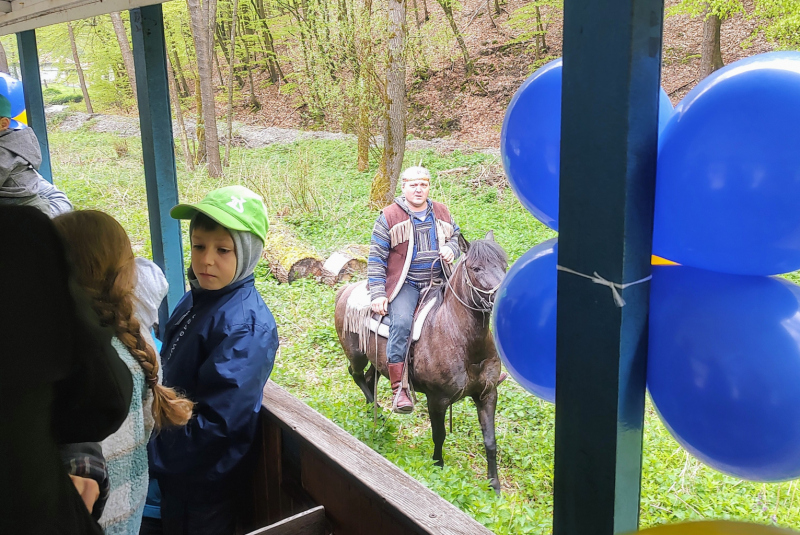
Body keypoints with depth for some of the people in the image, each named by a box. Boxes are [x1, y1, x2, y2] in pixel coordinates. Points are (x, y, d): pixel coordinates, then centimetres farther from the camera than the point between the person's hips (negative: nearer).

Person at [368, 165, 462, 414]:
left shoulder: (442, 213, 10)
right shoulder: (389, 217, -2)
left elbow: (456, 237, 25)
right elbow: (376, 258, -2)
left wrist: (451, 249, -1)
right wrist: (378, 294, -9)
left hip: (438, 281, 5)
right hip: (404, 284, -5)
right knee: (401, 322, -28)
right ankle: (399, 389, -24)